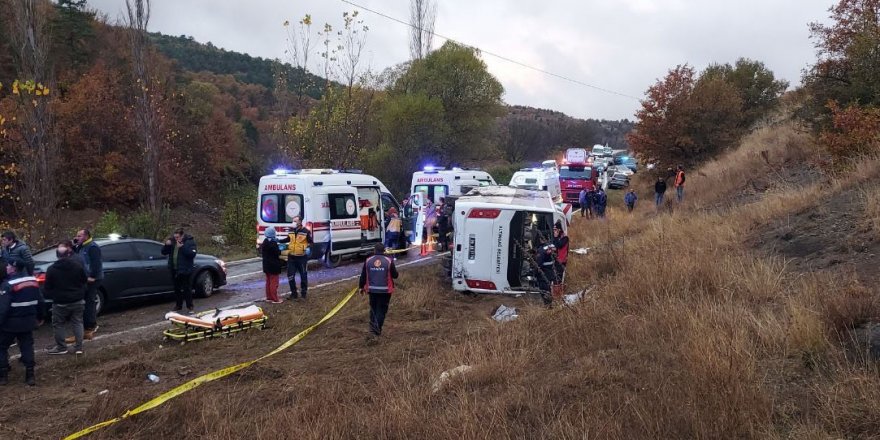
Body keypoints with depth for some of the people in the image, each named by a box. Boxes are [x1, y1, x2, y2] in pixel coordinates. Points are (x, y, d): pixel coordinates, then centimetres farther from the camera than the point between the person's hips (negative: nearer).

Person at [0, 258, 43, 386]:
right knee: (27, 346, 10)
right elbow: (40, 301, 14)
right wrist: (37, 317, 24)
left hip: (11, 322, -6)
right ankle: (30, 375, 7)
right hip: (28, 321, 6)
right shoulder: (33, 281, 6)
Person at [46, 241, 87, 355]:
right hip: (78, 300, 3)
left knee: (59, 325, 11)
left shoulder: (52, 269, -10)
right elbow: (85, 280, 5)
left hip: (60, 302, -3)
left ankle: (61, 347, 14)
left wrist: (49, 297, 13)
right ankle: (79, 347, 9)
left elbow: (47, 288, -4)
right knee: (77, 323, 10)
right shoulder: (78, 265, -5)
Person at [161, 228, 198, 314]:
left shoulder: (189, 242, -8)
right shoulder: (172, 242, 9)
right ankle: (178, 306, 26)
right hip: (174, 270, 6)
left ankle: (190, 307, 3)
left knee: (187, 288, -3)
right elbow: (164, 252, 12)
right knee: (177, 288, 15)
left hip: (185, 270, -6)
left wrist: (182, 247, -27)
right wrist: (166, 245, -7)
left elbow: (192, 253, -21)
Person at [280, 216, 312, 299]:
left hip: (302, 257, -5)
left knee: (303, 275, 6)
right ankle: (294, 293, 19)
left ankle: (304, 292, 21)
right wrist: (279, 241, 11)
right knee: (290, 275, 6)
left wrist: (308, 248, -23)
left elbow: (311, 242, -5)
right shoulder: (291, 231, 5)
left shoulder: (306, 232, -11)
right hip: (291, 257, 5)